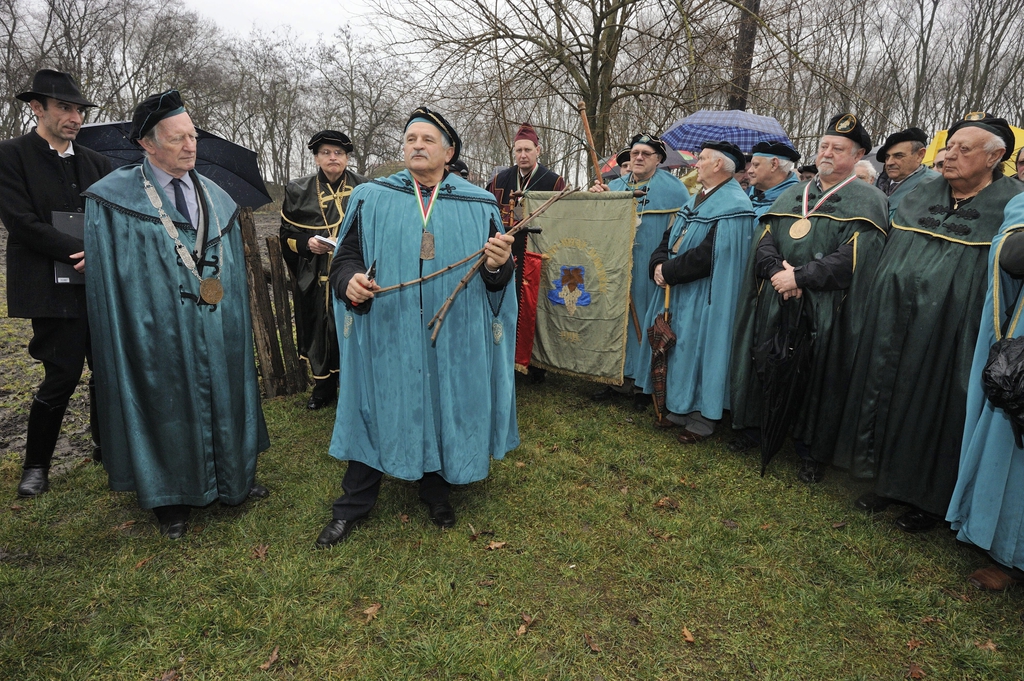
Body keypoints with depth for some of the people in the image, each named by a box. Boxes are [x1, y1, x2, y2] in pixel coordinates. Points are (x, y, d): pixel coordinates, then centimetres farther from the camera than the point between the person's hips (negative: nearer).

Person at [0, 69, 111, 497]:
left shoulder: (94, 162, 13)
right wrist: (85, 253, -19)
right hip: (53, 289, -5)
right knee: (62, 376, -2)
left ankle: (106, 446, 29)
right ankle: (35, 465, 17)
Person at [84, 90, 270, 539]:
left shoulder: (216, 198, 8)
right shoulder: (113, 200, -5)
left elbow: (233, 269, 9)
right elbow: (106, 278, -6)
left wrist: (236, 324, 5)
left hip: (220, 331, 4)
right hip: (158, 332, -4)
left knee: (223, 399, 14)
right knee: (169, 407, 8)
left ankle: (233, 478, 34)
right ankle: (171, 497, 28)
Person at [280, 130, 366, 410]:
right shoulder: (298, 191, 7)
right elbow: (287, 234, 11)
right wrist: (307, 243, -8)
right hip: (315, 279, 2)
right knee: (319, 331, 7)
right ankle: (323, 386, 25)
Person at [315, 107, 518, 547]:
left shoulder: (479, 205, 4)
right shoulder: (370, 198, 6)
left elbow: (497, 279, 3)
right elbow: (345, 258, 4)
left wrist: (498, 265, -20)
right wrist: (351, 281, -18)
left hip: (453, 337, 1)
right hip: (386, 334, 0)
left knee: (444, 408, 12)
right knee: (377, 409, 9)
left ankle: (435, 489, 36)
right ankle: (354, 504, 27)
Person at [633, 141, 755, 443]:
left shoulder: (734, 207, -15)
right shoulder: (696, 199, 14)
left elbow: (708, 256, -24)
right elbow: (670, 237, 13)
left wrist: (669, 272, -16)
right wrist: (658, 264, -6)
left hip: (703, 296, -9)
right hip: (677, 289, 9)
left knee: (698, 348, -1)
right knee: (678, 347, 14)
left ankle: (703, 417, 15)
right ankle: (680, 407, 28)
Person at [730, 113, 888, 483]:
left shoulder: (867, 201, 0)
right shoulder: (791, 195, 15)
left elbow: (852, 258, -13)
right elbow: (764, 242, 6)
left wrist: (799, 277, -17)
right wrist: (779, 272, -13)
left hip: (825, 312, -4)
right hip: (774, 307, 4)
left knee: (814, 379, 2)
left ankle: (812, 453, 18)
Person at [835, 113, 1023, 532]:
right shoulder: (920, 198, 8)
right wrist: (872, 308, 11)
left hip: (948, 338, -5)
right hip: (892, 330, 5)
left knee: (934, 411, 6)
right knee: (889, 400, 12)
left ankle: (929, 498, 25)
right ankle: (890, 481, 29)